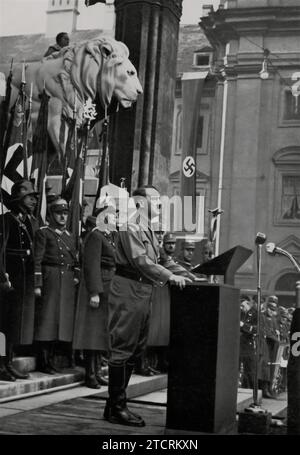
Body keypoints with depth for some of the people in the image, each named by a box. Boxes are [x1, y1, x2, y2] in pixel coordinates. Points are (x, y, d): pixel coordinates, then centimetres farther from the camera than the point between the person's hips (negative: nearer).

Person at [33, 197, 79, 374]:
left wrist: (76, 276, 5)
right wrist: (37, 284, -15)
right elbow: (37, 260, -8)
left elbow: (76, 260, 23)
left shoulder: (71, 236, 18)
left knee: (63, 318, 6)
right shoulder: (43, 233, -1)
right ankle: (44, 361, 1)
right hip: (50, 278, -6)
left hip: (68, 280, 6)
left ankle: (50, 359, 15)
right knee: (47, 319, -5)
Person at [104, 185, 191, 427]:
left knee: (135, 350, 12)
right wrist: (169, 276, -19)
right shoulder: (130, 228, -11)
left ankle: (116, 404, 20)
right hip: (129, 291, -10)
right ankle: (116, 407, 1)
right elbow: (141, 261, -19)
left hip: (143, 292, 10)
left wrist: (174, 274, 8)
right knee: (123, 349, -5)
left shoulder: (148, 230, 19)